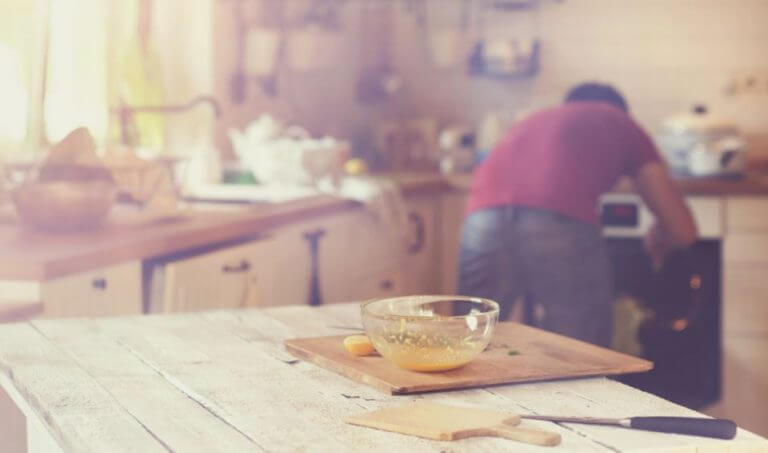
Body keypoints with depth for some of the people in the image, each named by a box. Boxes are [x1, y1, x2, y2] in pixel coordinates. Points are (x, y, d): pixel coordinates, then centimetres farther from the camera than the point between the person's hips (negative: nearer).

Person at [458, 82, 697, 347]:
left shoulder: (533, 122, 40)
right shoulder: (624, 127, 30)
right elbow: (682, 231, 25)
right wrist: (657, 240, 49)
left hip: (484, 219, 4)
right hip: (561, 224, -4)